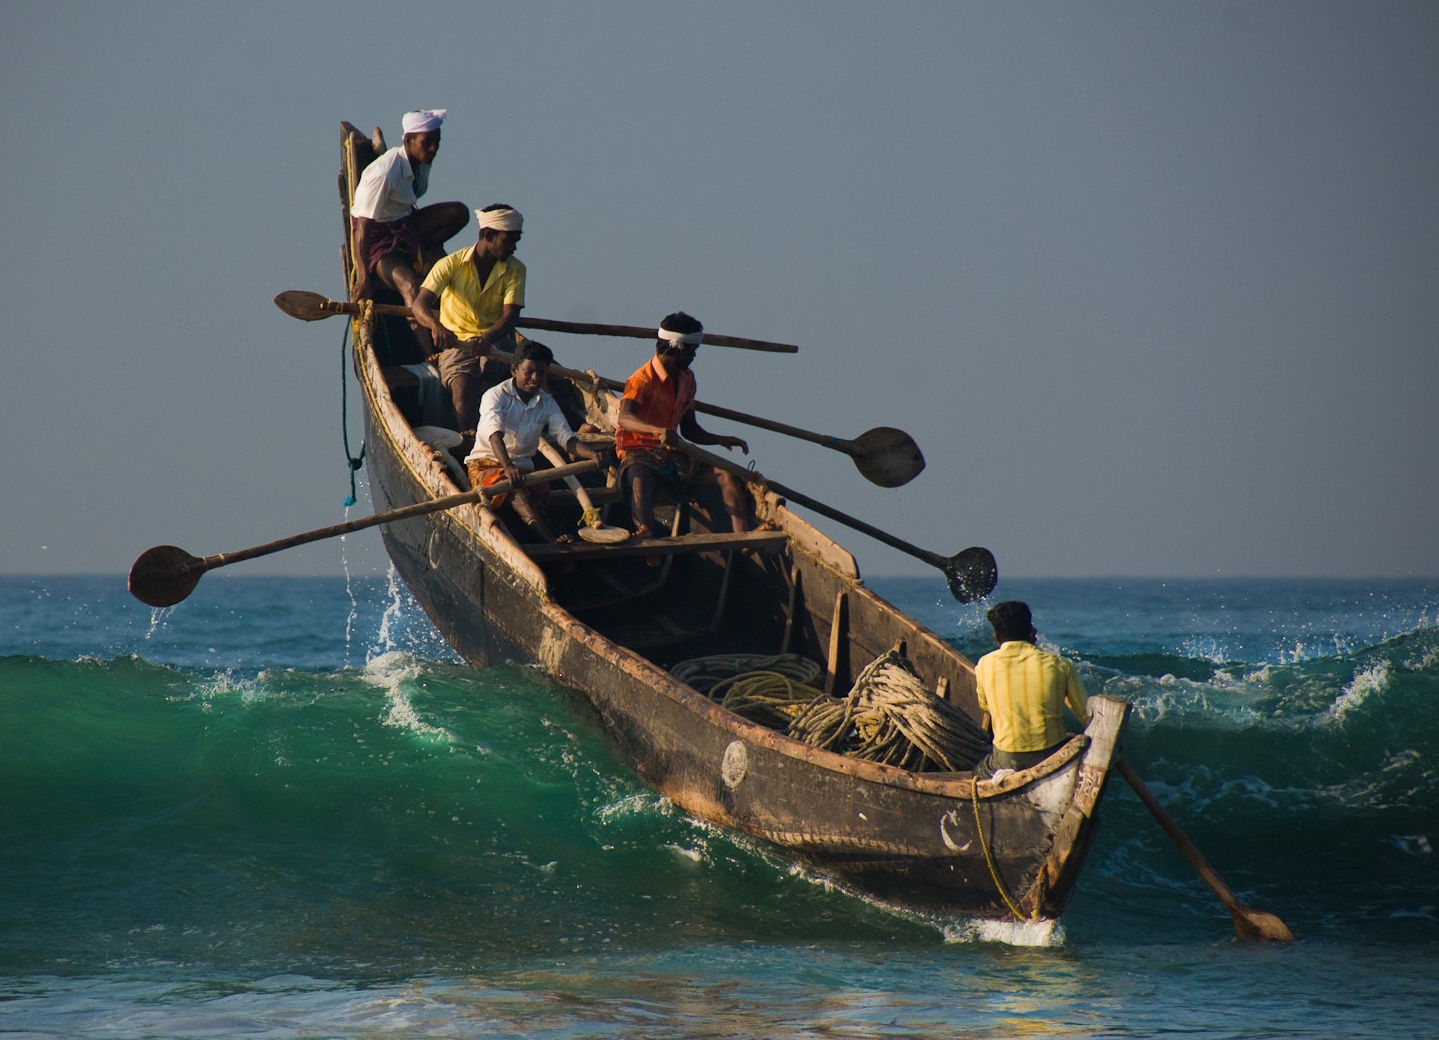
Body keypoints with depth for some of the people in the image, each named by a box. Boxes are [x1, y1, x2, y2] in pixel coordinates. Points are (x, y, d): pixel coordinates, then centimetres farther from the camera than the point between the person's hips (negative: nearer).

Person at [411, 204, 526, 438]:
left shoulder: (515, 270, 2)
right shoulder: (452, 265, -5)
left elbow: (510, 316, -11)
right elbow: (419, 304, -15)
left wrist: (487, 338, -33)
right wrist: (436, 325, -39)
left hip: (495, 341, 1)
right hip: (456, 342, -1)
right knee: (461, 383, -32)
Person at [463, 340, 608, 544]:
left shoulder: (547, 403, 10)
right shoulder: (495, 396, -7)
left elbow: (565, 437, -2)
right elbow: (495, 433, -25)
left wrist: (592, 454, -24)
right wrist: (508, 468, -44)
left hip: (523, 467, 6)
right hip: (486, 464, -6)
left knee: (541, 490, -29)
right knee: (513, 487, -37)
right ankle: (550, 540, -59)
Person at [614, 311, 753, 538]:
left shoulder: (686, 379, 14)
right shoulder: (642, 380, -12)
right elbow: (625, 418, -31)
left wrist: (721, 440, 4)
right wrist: (659, 431, -49)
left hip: (673, 456, 8)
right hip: (639, 454, -7)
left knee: (728, 475, -12)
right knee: (640, 478, -43)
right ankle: (645, 534, -69)